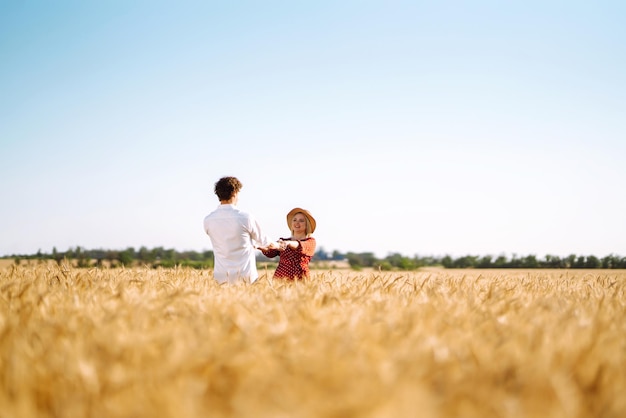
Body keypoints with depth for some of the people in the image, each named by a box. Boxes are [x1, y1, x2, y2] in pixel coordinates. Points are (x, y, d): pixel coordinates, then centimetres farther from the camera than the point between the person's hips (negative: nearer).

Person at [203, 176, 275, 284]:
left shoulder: (208, 220, 0)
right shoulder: (245, 217, -9)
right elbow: (262, 241, 9)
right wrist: (275, 245, 32)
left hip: (221, 276, 3)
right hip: (245, 275, -3)